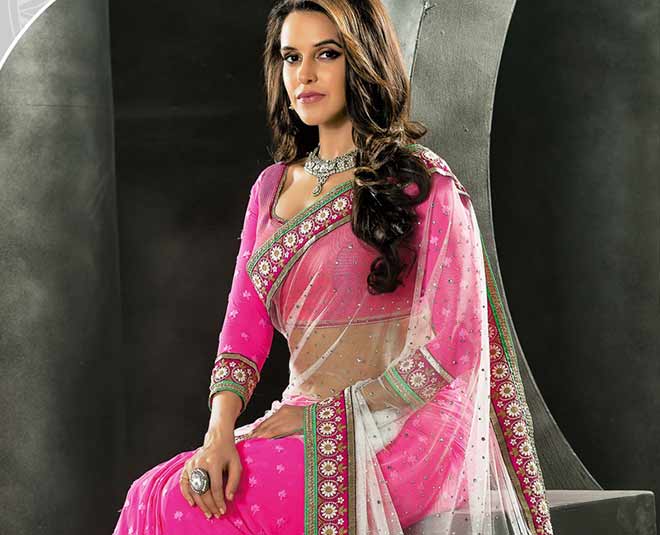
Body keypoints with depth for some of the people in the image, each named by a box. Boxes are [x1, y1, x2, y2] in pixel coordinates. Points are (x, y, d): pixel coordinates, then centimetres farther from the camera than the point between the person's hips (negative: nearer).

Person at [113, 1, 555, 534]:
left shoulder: (424, 184, -3)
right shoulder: (271, 188, 15)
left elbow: (449, 348, -9)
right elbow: (244, 327, 8)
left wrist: (323, 415, -13)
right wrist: (220, 431, -11)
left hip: (400, 435, -5)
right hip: (303, 428, 5)